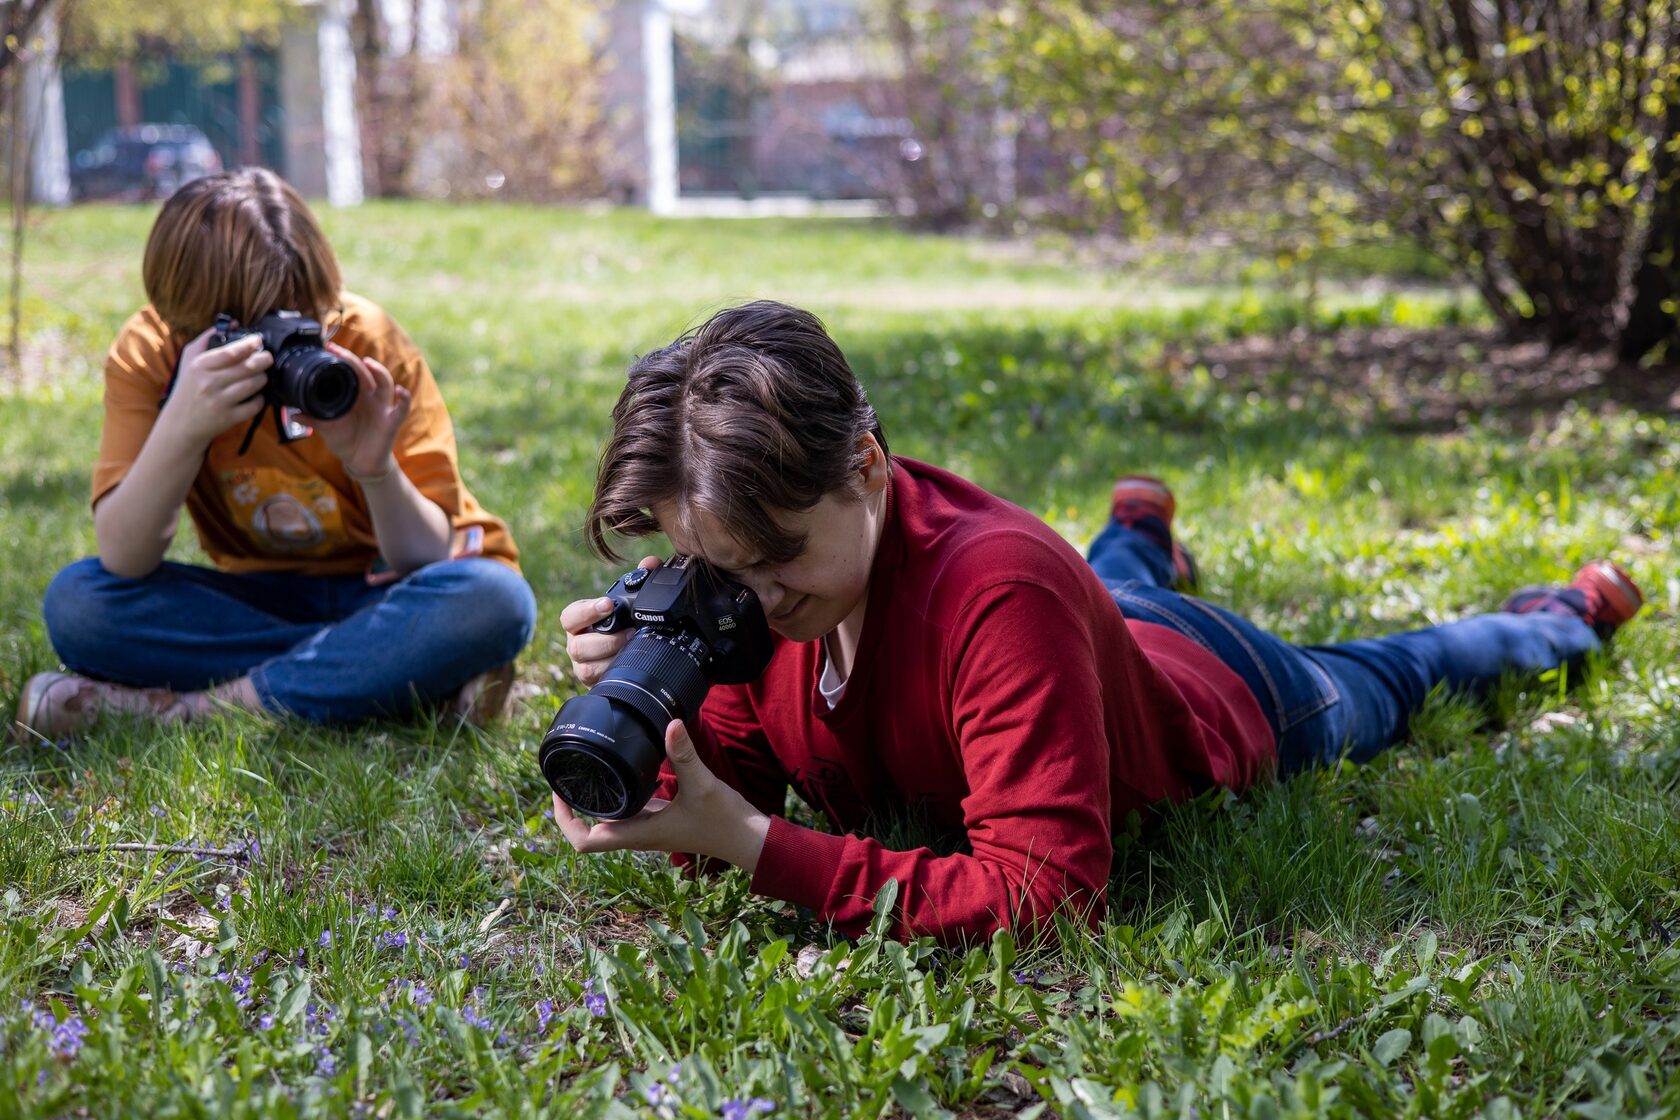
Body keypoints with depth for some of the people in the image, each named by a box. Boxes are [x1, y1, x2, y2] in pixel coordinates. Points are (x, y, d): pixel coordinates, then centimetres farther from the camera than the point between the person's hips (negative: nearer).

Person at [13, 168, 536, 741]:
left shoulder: (366, 342, -17)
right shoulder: (148, 354, -13)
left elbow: (430, 560, -17)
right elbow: (123, 560, -24)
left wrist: (378, 471, -36)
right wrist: (182, 426, -38)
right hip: (261, 600, 2)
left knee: (493, 601, -34)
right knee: (75, 601, -23)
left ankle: (181, 707, -27)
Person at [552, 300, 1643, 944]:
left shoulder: (996, 586, -51)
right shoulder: (747, 598, -31)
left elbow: (1041, 893, -53)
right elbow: (729, 795, -24)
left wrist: (762, 848, -58)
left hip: (1218, 696, -3)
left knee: (1373, 685, 31)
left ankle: (1558, 617, 59)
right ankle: (1137, 545, 70)